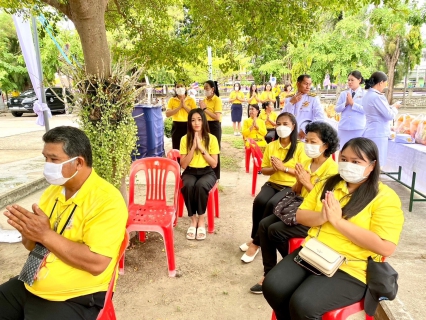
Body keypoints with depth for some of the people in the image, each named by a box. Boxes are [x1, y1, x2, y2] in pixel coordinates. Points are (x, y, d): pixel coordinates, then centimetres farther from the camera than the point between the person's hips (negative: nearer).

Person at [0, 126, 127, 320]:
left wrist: (45, 234, -26)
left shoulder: (107, 200, -21)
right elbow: (33, 245, 12)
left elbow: (97, 263, -28)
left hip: (74, 299, -7)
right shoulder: (53, 189, 6)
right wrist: (28, 231, -13)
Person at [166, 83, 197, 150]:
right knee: (176, 149, 5)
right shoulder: (172, 100, 4)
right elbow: (167, 114, -7)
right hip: (176, 127, 1)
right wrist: (179, 107, -12)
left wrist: (185, 106, -12)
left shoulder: (191, 100, 3)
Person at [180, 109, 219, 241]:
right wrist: (193, 147, -16)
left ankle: (201, 220, -13)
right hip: (190, 172, 1)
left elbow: (214, 164, -7)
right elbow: (183, 165, -7)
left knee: (200, 185, -34)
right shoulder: (185, 139, -2)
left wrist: (201, 148, -16)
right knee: (188, 186, -33)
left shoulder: (212, 139, -4)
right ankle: (193, 220, -12)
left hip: (207, 172, -1)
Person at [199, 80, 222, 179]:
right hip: (205, 126, 7)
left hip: (214, 127, -7)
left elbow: (217, 117, -21)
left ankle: (215, 176, 11)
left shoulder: (217, 100, -9)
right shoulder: (204, 99, 10)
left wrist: (205, 109, -16)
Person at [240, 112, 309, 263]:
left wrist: (284, 168, -18)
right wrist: (274, 168, -12)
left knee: (272, 204, -30)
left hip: (291, 186, -3)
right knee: (259, 201, -27)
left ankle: (256, 243, -13)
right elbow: (263, 170, 10)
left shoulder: (300, 147, -4)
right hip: (272, 183, 4)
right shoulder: (271, 146, 8)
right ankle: (255, 238, -7)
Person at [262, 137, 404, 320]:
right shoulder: (328, 184, 10)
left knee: (302, 304, -25)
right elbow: (300, 216, 10)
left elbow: (386, 248, -17)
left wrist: (338, 221, -20)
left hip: (350, 268, -5)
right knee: (272, 287, -15)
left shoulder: (385, 197, -7)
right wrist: (321, 217, -13)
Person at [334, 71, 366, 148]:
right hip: (344, 127, 3)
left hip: (358, 127, -3)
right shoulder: (343, 93, 11)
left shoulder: (364, 94, 2)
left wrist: (352, 103, -14)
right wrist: (345, 103, -10)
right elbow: (337, 109, 7)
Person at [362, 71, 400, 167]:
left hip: (371, 133, 9)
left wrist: (391, 107, 12)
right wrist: (395, 108, 6)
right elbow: (389, 115, -13)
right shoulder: (377, 96, -18)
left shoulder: (367, 95, 10)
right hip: (378, 134, -9)